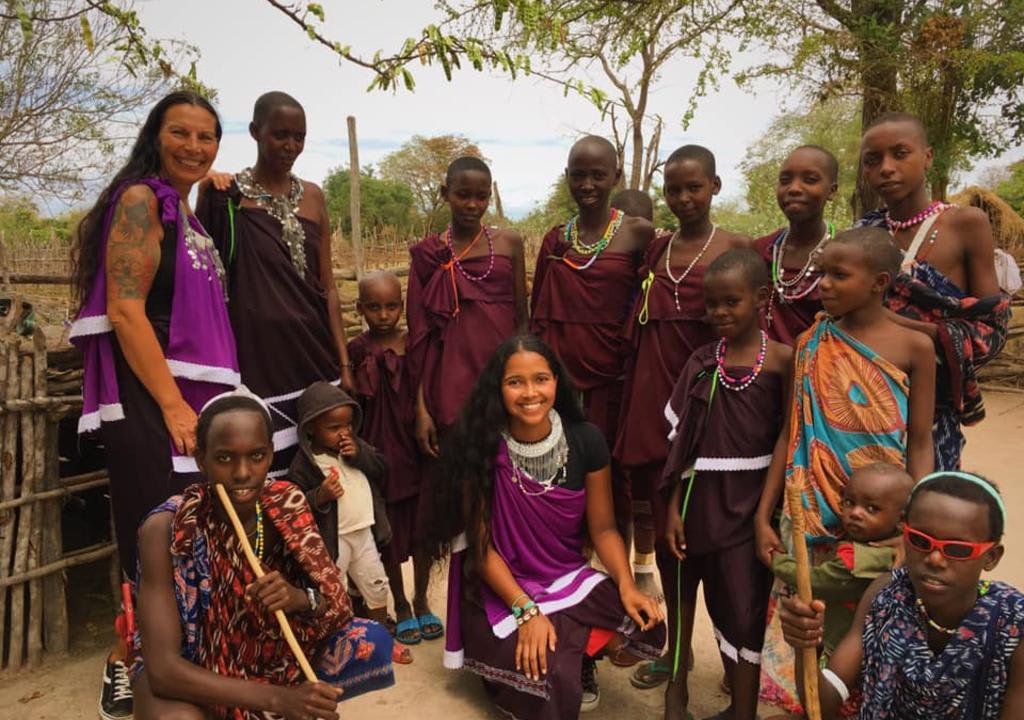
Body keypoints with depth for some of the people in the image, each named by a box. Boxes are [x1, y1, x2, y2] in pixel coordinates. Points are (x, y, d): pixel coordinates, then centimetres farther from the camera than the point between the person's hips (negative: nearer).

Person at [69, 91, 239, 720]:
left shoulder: (187, 214, 17)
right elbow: (124, 311, -18)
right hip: (150, 402, -9)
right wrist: (173, 405, -20)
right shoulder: (141, 199, -9)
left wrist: (207, 403, 18)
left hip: (194, 397, 9)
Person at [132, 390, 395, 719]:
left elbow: (340, 604, -11)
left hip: (268, 653, 3)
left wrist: (300, 599, -34)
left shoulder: (286, 504, -15)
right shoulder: (165, 529, -26)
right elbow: (163, 668, -28)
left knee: (371, 642, -18)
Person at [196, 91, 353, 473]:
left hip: (313, 353, 4)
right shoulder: (228, 193, -2)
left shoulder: (312, 195, 10)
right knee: (266, 467, -3)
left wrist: (343, 362, 5)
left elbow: (327, 286, 9)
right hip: (258, 354, -4)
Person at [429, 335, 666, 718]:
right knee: (548, 678, -26)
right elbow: (480, 545, -12)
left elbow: (602, 528, -2)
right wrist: (526, 611, -21)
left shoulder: (586, 440, -10)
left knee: (645, 626, -21)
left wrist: (627, 586, -19)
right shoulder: (480, 447, -17)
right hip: (501, 589, -3)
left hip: (571, 578, 3)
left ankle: (579, 658, 10)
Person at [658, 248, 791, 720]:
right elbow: (682, 439, 2)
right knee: (683, 596, 18)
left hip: (749, 504, -3)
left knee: (743, 609, 6)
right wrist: (674, 507, -1)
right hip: (699, 500, 4)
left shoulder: (781, 360, -7)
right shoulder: (702, 361, 2)